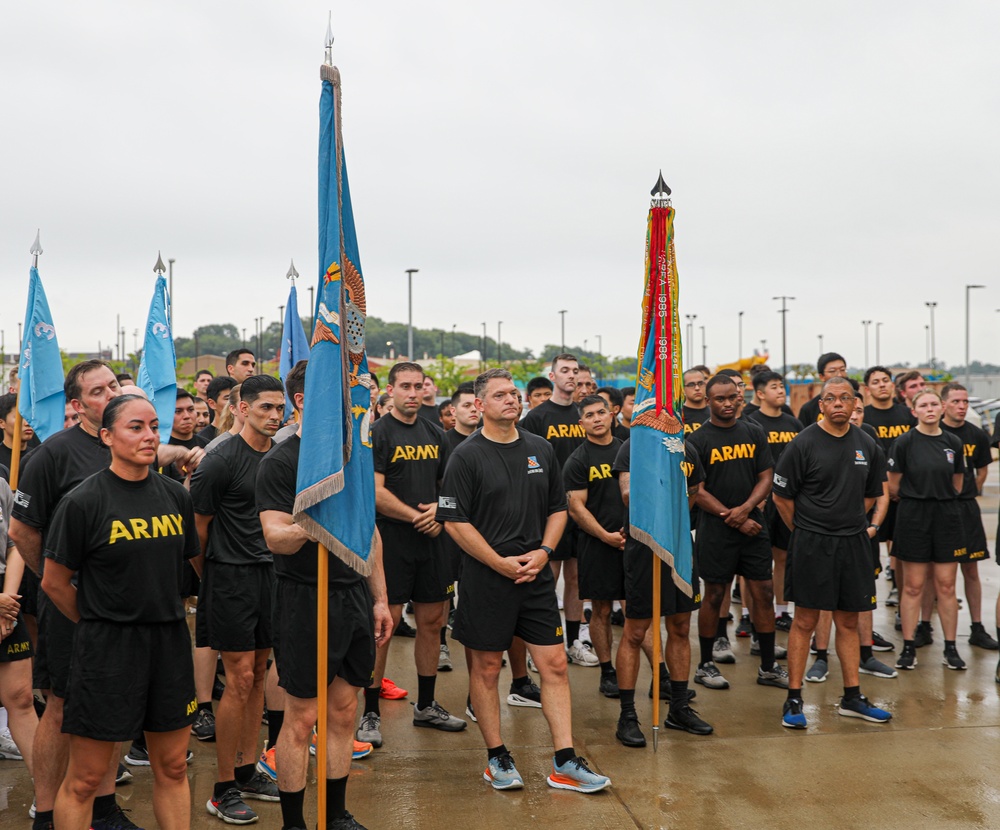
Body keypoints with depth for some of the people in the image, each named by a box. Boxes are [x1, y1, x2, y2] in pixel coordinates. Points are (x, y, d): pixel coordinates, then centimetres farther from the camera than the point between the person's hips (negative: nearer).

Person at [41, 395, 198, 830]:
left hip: (170, 641, 5)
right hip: (107, 647, -5)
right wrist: (100, 624, 5)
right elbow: (54, 583, -3)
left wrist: (165, 616, 13)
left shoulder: (175, 495, 6)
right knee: (85, 778, 3)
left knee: (172, 767, 13)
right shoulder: (83, 502, -9)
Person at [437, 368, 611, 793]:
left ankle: (565, 762, 10)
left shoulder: (541, 449, 9)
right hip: (486, 578, -4)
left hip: (537, 577, 4)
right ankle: (496, 758, 21)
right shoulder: (467, 456, -6)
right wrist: (502, 563, -13)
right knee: (486, 667, 6)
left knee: (554, 664, 3)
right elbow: (455, 521, -9)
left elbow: (558, 508, 14)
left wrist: (543, 552, -3)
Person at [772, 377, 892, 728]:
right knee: (805, 621, -1)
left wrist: (850, 523, 13)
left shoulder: (867, 445, 7)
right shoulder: (804, 443, -8)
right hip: (811, 543, -5)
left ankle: (852, 698, 21)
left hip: (854, 542, 5)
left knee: (849, 622, 12)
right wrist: (804, 532, 2)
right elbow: (781, 496, -3)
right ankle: (793, 699, 7)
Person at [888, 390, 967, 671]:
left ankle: (950, 648, 15)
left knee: (946, 585, 5)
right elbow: (893, 486, -2)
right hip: (913, 518, -2)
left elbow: (957, 484, 14)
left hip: (947, 515, 3)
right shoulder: (905, 442, -6)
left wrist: (939, 497, 9)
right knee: (913, 586, 3)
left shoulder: (953, 442, 4)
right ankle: (908, 648, 11)